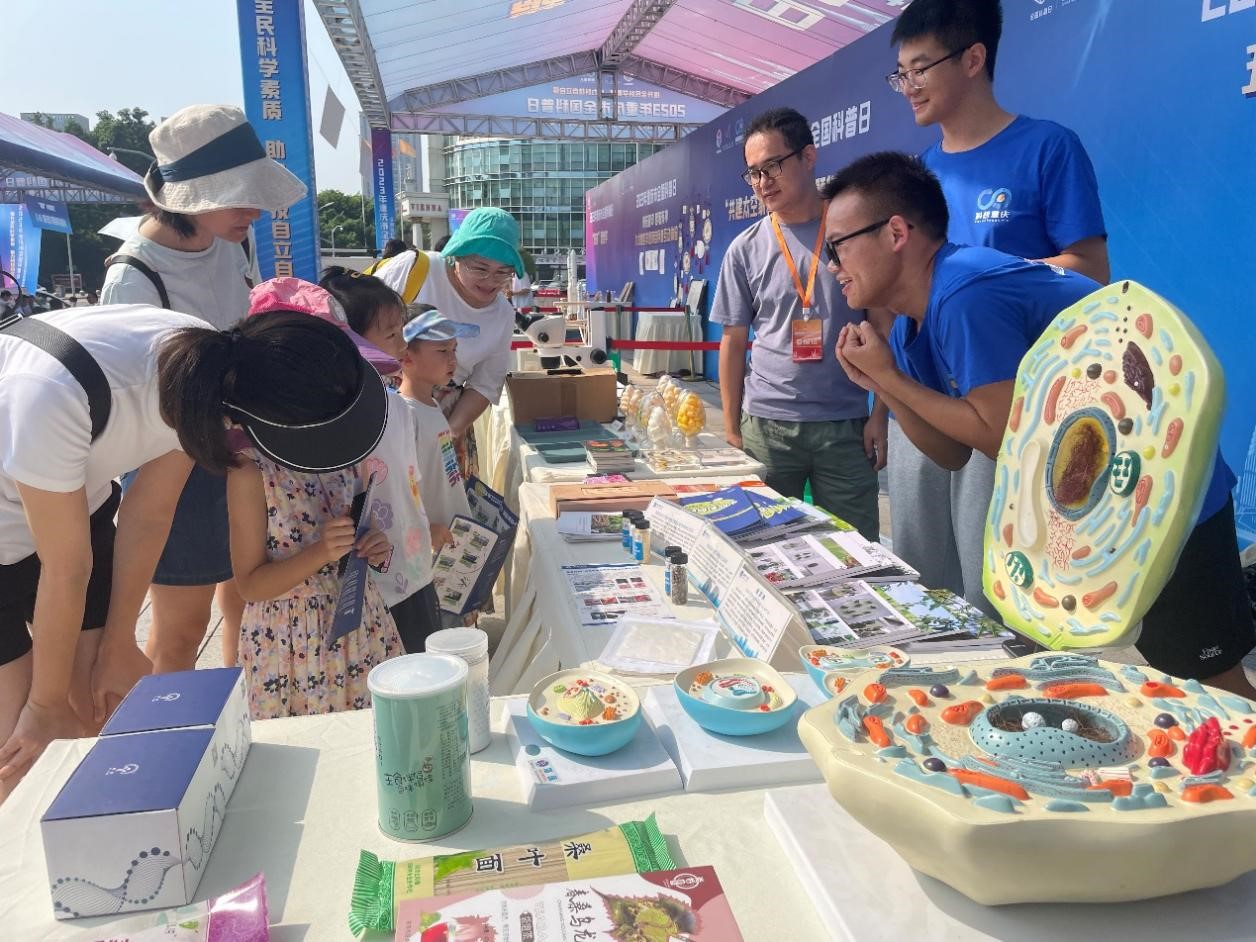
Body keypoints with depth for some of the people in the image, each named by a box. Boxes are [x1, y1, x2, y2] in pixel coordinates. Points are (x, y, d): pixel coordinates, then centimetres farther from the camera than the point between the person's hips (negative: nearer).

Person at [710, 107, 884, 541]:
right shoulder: (745, 249, 4)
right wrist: (731, 429, 3)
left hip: (846, 424, -1)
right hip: (766, 424, 1)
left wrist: (880, 414, -2)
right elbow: (733, 343, 7)